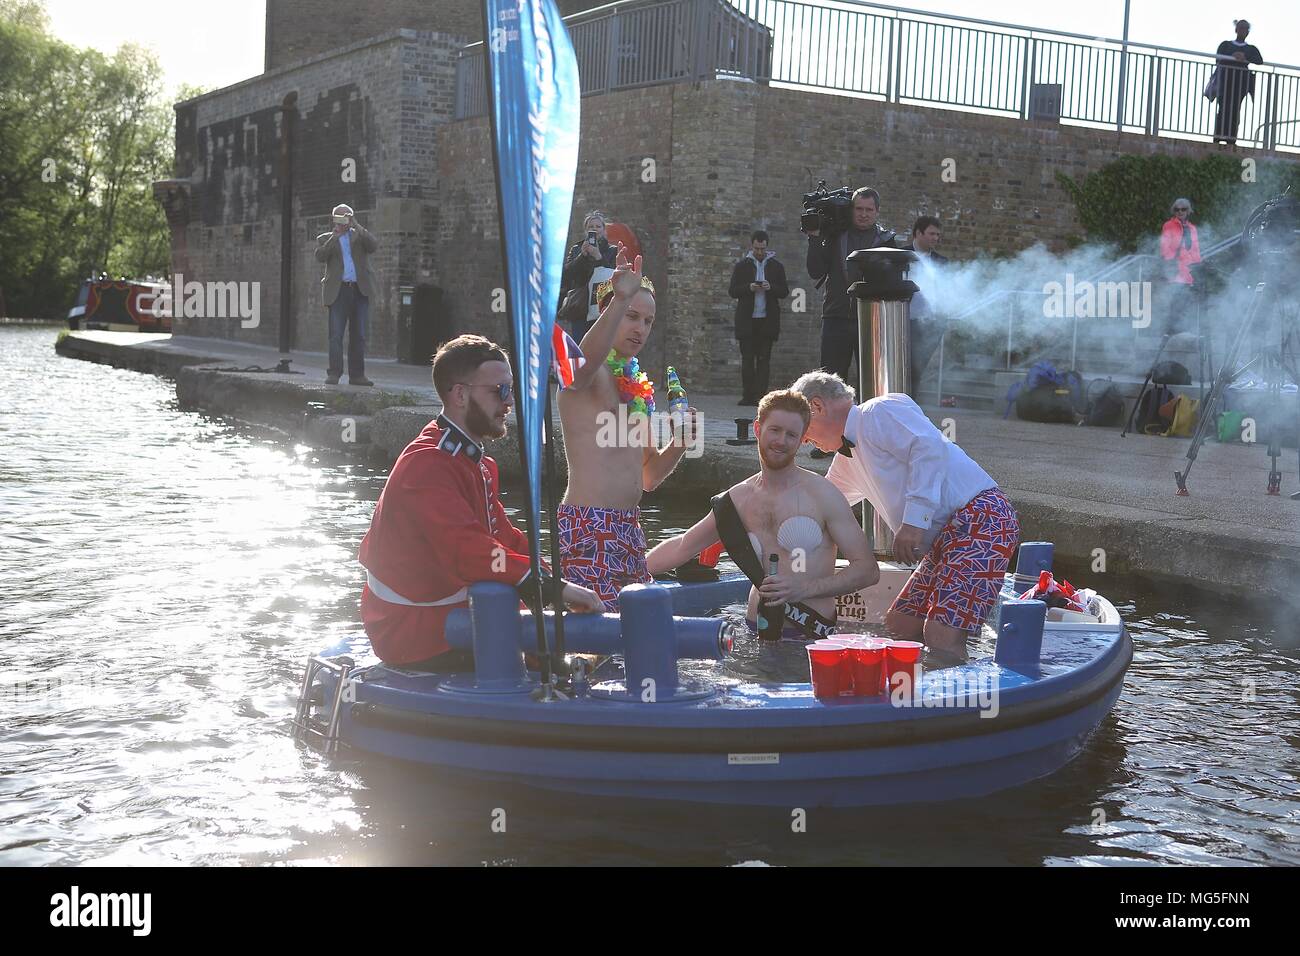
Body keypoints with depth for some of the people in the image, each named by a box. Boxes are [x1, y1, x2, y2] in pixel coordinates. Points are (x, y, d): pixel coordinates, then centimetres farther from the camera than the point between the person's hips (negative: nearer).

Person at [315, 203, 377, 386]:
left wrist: (357, 227, -11)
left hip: (360, 292, 2)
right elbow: (320, 256, -5)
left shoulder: (361, 235, 16)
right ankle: (334, 374, -8)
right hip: (339, 291, -2)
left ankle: (357, 375, 7)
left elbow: (374, 246, -4)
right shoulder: (325, 239, 13)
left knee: (358, 335, 4)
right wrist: (334, 236, -13)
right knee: (336, 335, -8)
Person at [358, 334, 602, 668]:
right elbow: (468, 551, -32)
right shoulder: (427, 464, -20)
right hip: (413, 632, -10)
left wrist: (559, 578, 0)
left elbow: (505, 538, 15)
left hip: (457, 612, 10)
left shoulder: (475, 461, 15)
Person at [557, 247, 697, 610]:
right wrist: (620, 299, -47)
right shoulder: (589, 375, -5)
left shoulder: (638, 387, 20)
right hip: (588, 527, -9)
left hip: (628, 528, 9)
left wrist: (678, 443, 6)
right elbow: (586, 358, -34)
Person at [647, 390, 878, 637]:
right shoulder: (738, 498, 12)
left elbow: (868, 569, -4)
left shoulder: (822, 494, -2)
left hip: (808, 635, -5)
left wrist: (805, 589, -14)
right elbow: (683, 546, 26)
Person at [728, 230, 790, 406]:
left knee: (764, 359, -2)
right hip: (747, 320, 0)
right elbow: (732, 291, 6)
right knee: (747, 358, -1)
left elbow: (784, 291, 8)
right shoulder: (742, 266, 9)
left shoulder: (776, 266, 11)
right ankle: (748, 395, 1)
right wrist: (749, 288, -13)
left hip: (767, 320, 0)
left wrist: (771, 287, -12)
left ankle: (761, 395, -1)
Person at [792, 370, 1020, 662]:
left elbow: (930, 447, -22)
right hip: (945, 538, 11)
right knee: (899, 626, 13)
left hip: (981, 520, -11)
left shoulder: (880, 412, -5)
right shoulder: (848, 461, 25)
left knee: (940, 637, -21)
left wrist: (915, 519, -25)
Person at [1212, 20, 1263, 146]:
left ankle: (1231, 139, -13)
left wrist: (1245, 58, -15)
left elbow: (1260, 62, -1)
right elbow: (1218, 59, 1)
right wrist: (1233, 57, -12)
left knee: (1235, 109, -8)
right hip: (1226, 78, -1)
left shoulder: (1252, 49, 17)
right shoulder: (1225, 45, 15)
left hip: (1242, 81, 1)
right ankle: (1218, 137, -15)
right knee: (1224, 107, -12)